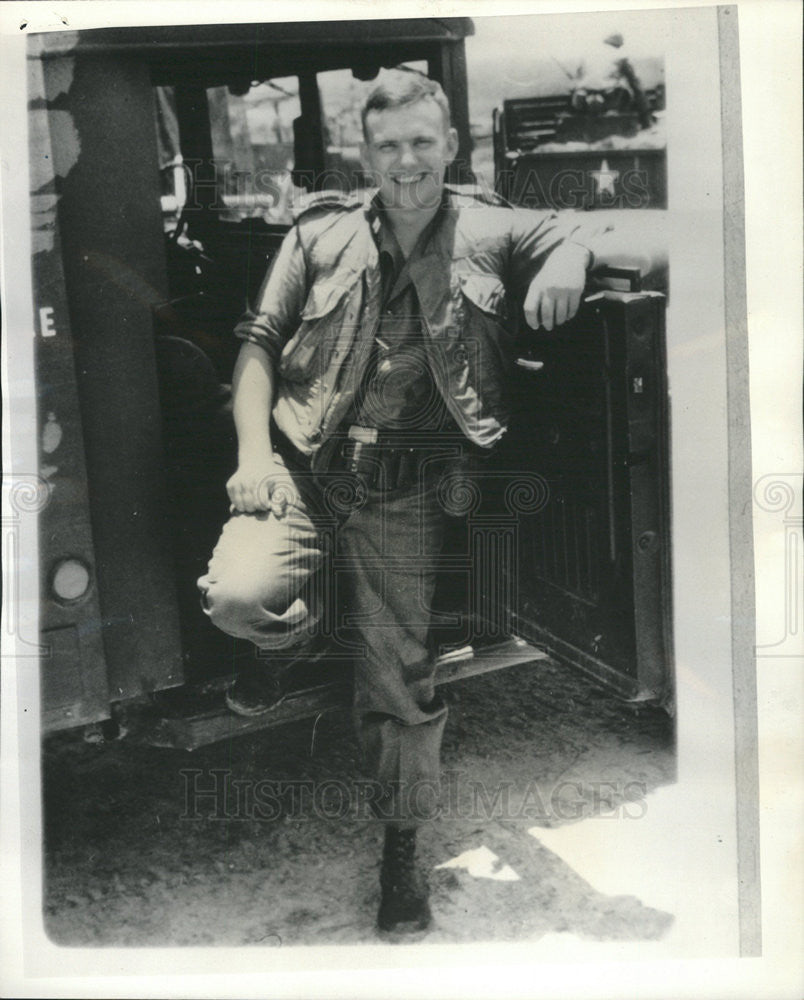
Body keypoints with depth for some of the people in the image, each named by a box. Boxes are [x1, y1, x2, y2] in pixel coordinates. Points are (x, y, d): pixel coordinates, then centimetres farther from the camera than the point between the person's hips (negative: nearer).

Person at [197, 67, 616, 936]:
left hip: (406, 492, 0)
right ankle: (302, 635, 15)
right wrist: (253, 450, -9)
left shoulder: (488, 234, 7)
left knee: (403, 680, 4)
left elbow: (572, 236, 20)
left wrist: (564, 261, -7)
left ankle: (401, 848, 29)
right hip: (305, 465, 0)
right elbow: (260, 340, 5)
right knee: (238, 594, -26)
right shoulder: (321, 232, 6)